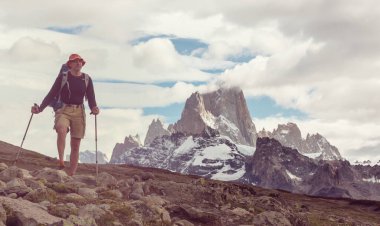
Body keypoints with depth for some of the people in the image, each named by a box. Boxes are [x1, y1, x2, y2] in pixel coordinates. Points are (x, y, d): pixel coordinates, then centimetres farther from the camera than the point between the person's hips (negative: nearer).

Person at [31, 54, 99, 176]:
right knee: (61, 130, -35)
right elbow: (52, 94, 0)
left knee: (75, 145, 0)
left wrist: (94, 108, -19)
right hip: (63, 110, -2)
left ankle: (71, 175, 3)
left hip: (79, 112, 2)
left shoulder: (87, 79, 6)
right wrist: (40, 108, -12)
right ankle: (61, 161, -34)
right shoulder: (63, 76, 1)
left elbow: (91, 98, 3)